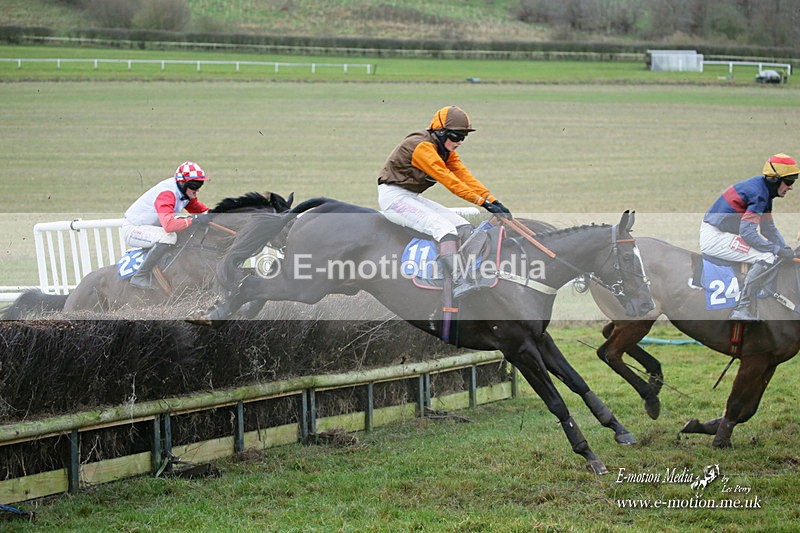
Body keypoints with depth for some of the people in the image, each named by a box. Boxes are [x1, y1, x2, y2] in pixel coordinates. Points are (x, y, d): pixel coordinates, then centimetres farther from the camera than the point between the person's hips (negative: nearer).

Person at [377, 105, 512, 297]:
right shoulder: (422, 146, -22)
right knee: (445, 228, -27)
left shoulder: (446, 151, 9)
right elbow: (449, 180, -27)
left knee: (463, 226, -4)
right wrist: (482, 202, -29)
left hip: (413, 199, 10)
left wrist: (492, 200, -11)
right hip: (393, 197, -10)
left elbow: (464, 176, 1)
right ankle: (458, 283, -36)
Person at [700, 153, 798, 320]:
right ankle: (742, 310, -22)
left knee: (772, 252, 21)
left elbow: (768, 228, 19)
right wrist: (778, 250, -22)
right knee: (768, 258, -23)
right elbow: (747, 232, -27)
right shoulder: (758, 193, -19)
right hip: (715, 236, -11)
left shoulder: (764, 189, 13)